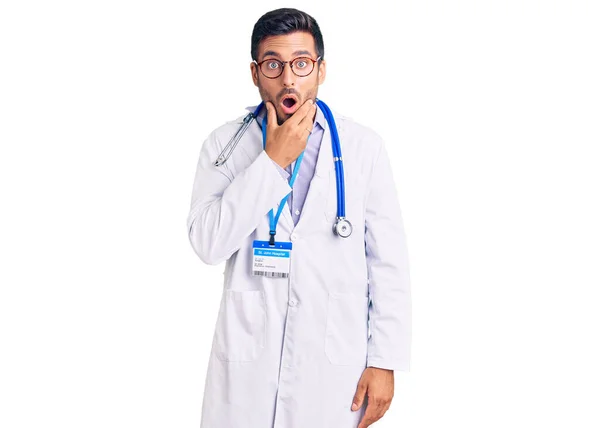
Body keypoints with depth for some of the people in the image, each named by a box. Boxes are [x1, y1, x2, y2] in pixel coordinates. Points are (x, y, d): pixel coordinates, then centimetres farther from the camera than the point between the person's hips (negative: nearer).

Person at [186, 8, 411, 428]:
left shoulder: (364, 146, -3)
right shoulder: (226, 143, 0)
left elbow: (388, 262, -2)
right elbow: (208, 244, -11)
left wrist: (385, 362, -4)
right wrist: (272, 160, -15)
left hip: (336, 359, 0)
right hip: (246, 356, 1)